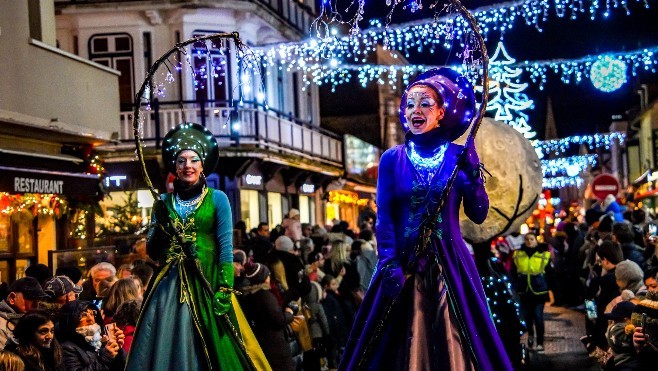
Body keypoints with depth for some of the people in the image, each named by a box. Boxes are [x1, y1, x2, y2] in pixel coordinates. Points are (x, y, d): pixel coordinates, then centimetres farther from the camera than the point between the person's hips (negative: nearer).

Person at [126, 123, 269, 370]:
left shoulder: (217, 199, 1)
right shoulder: (163, 202, 10)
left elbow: (226, 247, -6)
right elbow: (152, 252, 10)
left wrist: (224, 290, -15)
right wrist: (160, 229, -9)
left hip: (207, 285, -3)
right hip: (169, 287, 3)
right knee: (165, 351, 0)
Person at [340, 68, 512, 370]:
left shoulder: (459, 156, 4)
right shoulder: (392, 159, 5)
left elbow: (478, 214, 0)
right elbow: (384, 218, -2)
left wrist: (472, 174, -12)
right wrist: (389, 263, -13)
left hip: (449, 265, 0)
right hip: (403, 264, 0)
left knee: (454, 344, 1)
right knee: (402, 345, 2)